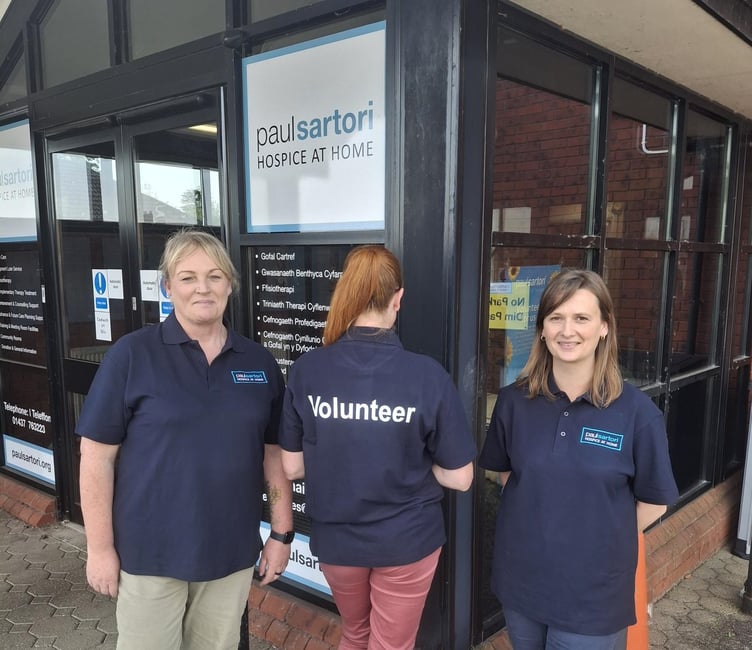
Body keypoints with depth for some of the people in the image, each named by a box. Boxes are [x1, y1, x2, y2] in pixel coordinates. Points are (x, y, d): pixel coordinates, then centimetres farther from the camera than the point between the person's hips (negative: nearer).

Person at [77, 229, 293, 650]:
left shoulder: (259, 362, 0)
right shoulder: (131, 355, -10)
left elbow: (275, 454, 5)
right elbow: (97, 456, -8)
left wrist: (282, 533, 4)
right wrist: (100, 548, -7)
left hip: (232, 552, 3)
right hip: (150, 553, -2)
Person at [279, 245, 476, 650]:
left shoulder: (306, 370, -15)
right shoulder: (427, 375, -20)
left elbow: (291, 467, -6)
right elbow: (459, 478, -13)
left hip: (336, 539, 2)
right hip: (406, 541, -2)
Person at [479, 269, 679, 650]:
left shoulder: (637, 411, -14)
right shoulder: (515, 400, -6)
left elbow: (654, 502, -4)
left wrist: (600, 538, -2)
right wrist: (535, 520, 2)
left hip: (593, 593, -2)